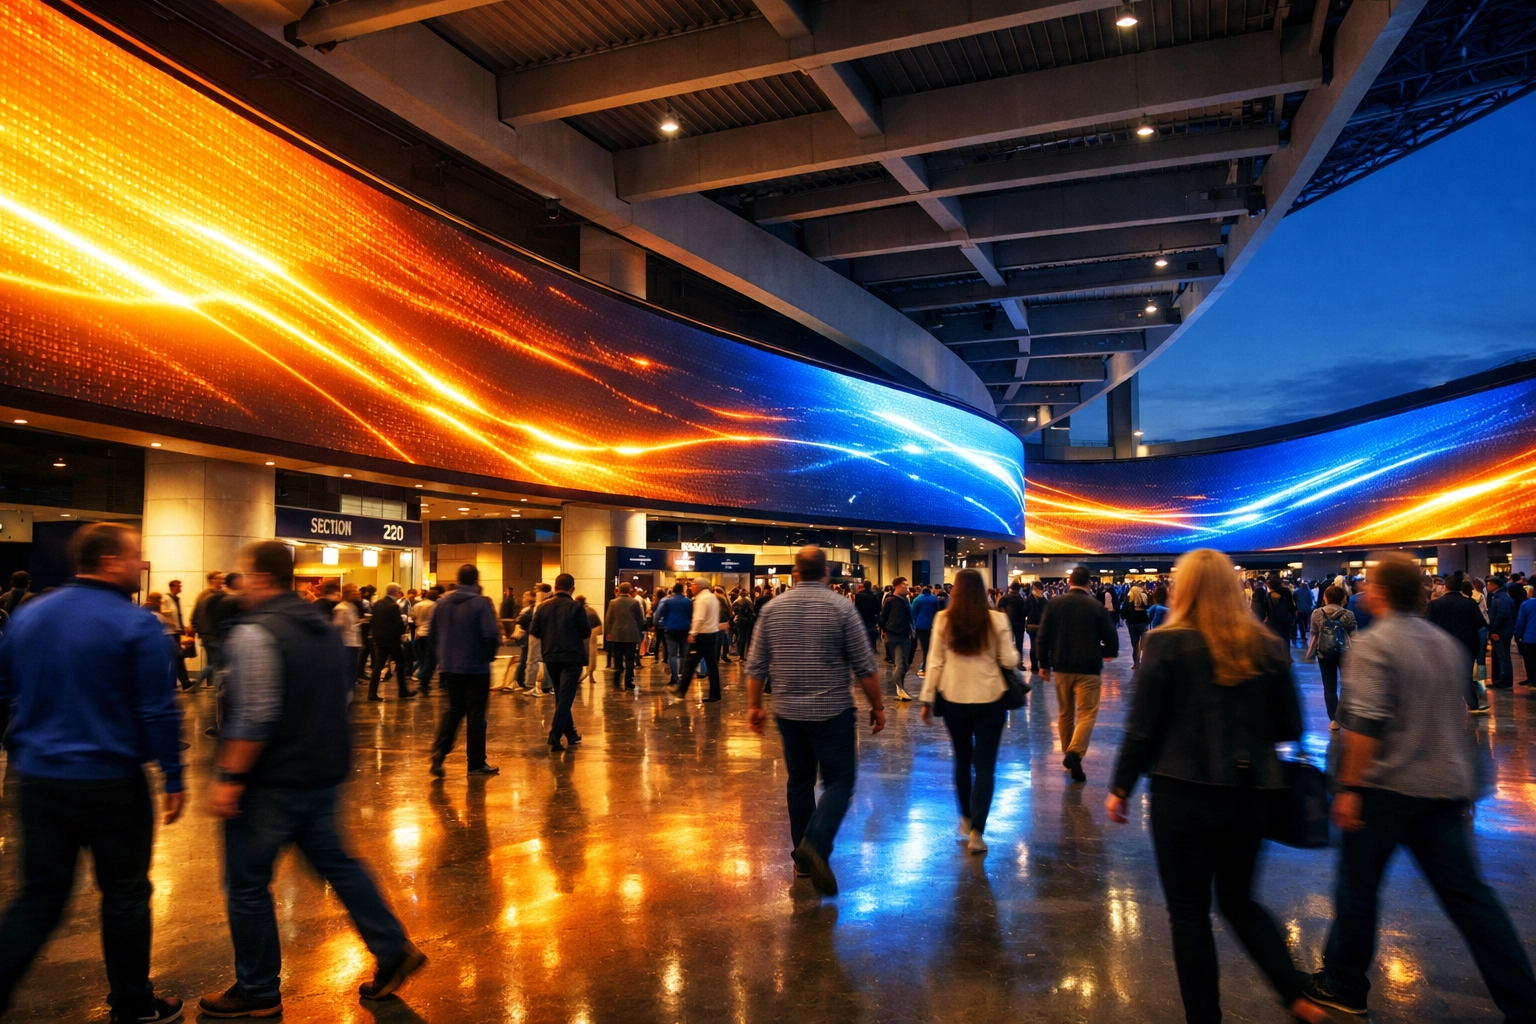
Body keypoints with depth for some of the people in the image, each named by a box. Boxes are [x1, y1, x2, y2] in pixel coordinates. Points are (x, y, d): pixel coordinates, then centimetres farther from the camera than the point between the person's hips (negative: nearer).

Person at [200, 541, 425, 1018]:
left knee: (247, 885, 7)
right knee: (335, 862, 17)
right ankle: (394, 950, 17)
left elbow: (254, 716, -23)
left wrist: (229, 777, -18)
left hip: (271, 781, -8)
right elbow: (342, 699, 17)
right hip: (322, 776, 8)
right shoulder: (324, 627, 10)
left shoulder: (256, 631, -16)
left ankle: (257, 992, 19)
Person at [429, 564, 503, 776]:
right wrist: (493, 645, -2)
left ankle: (439, 751, 1)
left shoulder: (443, 602, 1)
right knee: (476, 714, 5)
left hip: (449, 666, 5)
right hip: (476, 666, -5)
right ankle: (476, 763, 11)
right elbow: (491, 634, -23)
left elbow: (434, 630, 10)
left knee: (454, 709, 19)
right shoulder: (481, 602, -16)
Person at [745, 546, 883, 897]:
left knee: (799, 781, 16)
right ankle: (815, 844, -16)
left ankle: (803, 859, 23)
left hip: (788, 711, 4)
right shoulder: (841, 607, -8)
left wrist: (754, 706, 13)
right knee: (839, 780, 5)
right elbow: (864, 666, -7)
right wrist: (878, 706, 3)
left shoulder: (772, 608, 2)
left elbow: (756, 666, 4)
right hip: (832, 711, -4)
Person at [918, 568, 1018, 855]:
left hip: (954, 699, 2)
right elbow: (1010, 661, -4)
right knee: (985, 766, 5)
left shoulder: (943, 619, -4)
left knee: (962, 761, 20)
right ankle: (976, 832, -1)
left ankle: (966, 819, 34)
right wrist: (1015, 652, 19)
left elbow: (935, 663, -2)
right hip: (989, 700, -1)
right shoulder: (997, 619, -6)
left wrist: (927, 700, 5)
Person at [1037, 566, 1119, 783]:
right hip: (1088, 668, -3)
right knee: (1087, 714, -2)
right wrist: (1107, 653, 19)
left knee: (1065, 713, 17)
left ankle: (1067, 753, 26)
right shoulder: (1097, 606, -4)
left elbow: (1043, 636, -1)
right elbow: (1111, 638, -3)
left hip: (1061, 666, 3)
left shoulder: (1054, 603, 1)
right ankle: (1074, 753, -21)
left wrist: (1044, 664, 9)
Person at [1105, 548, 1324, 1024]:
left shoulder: (1167, 643, -10)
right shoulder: (1268, 646, 1)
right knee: (1239, 900, 25)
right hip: (1251, 792, 4)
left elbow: (1142, 727, -9)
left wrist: (1120, 787, 2)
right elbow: (1290, 726, 6)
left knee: (1189, 911, 10)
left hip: (1184, 791, -4)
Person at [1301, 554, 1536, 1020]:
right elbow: (1458, 720, 20)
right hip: (1446, 788, 7)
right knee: (1468, 893, 12)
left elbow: (1366, 723, -22)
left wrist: (1349, 786, -18)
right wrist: (1466, 786, 29)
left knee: (1356, 887, 7)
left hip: (1386, 787, -7)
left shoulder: (1374, 643, -13)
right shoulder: (1446, 643, 11)